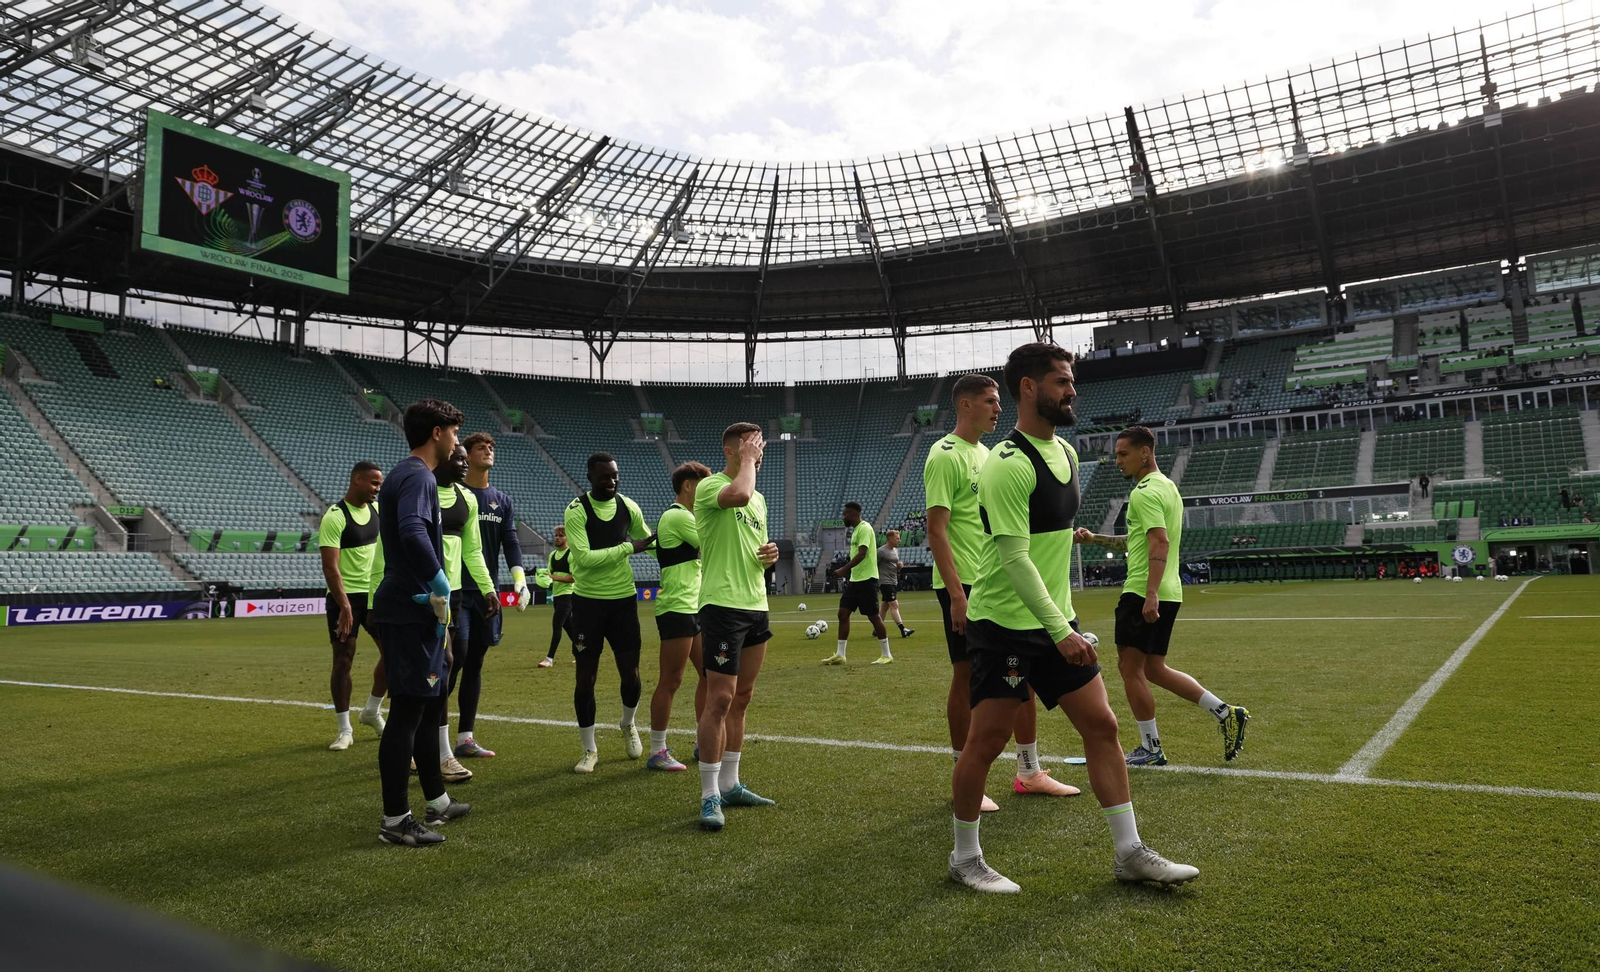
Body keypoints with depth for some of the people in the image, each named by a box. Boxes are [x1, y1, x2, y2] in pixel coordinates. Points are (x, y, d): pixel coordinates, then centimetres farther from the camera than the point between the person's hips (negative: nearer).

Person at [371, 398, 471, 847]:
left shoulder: (407, 474, 17)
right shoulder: (418, 476, -16)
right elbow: (413, 533, -34)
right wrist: (440, 587, -23)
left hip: (410, 610, 11)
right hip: (411, 612, -11)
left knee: (430, 704, 18)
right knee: (408, 711, -4)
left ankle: (437, 803, 30)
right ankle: (396, 821, 5)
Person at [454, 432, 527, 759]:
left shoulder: (503, 501, 13)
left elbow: (511, 543, 5)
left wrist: (520, 579, -11)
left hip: (488, 593, 5)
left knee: (474, 663, 10)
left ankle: (465, 738, 17)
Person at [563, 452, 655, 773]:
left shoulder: (628, 507, 1)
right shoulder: (577, 510, -13)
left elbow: (649, 542, 17)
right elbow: (584, 557, -23)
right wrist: (628, 547, -22)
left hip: (624, 599, 3)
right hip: (588, 601, -3)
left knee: (631, 674, 7)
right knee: (586, 677, 2)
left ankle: (628, 725, 38)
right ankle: (589, 750, 17)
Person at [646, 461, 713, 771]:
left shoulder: (682, 517, 18)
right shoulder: (678, 516, -14)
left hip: (693, 609, 10)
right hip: (677, 609, -10)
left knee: (709, 674, 12)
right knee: (671, 681, -4)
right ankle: (657, 753, 4)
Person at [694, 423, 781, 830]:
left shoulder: (758, 498, 18)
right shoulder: (710, 486, -9)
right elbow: (739, 494, -33)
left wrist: (770, 554, 6)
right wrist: (746, 459, -15)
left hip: (756, 605, 9)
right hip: (723, 605, -9)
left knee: (741, 698, 13)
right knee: (720, 700, -9)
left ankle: (730, 785, 23)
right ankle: (709, 797, -1)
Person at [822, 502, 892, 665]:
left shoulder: (864, 528, -13)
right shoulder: (856, 529, 15)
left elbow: (862, 554, -23)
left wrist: (844, 569, -27)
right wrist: (847, 572, 22)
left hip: (866, 579, -10)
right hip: (854, 579, 10)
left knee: (873, 615, -3)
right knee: (843, 613, 5)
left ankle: (886, 655, 7)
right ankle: (840, 654, 9)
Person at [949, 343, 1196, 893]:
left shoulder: (1066, 452, 10)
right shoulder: (1009, 465, -18)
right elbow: (1014, 557, -23)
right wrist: (1060, 630, -26)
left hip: (1055, 621, 8)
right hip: (1003, 625, -8)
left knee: (1102, 726, 7)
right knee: (986, 740, 0)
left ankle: (1130, 853, 18)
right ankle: (965, 858, 18)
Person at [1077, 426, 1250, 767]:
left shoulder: (1145, 491, -13)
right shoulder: (1166, 486, 19)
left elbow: (1161, 542, -25)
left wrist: (1151, 594, -31)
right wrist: (1094, 539, 23)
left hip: (1143, 594, -10)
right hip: (1168, 594, 10)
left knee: (1130, 667, 0)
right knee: (1153, 669, 15)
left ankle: (1151, 749, 7)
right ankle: (1226, 714, 12)